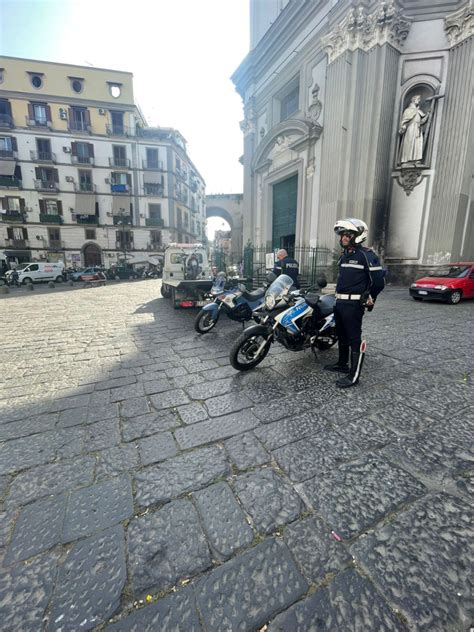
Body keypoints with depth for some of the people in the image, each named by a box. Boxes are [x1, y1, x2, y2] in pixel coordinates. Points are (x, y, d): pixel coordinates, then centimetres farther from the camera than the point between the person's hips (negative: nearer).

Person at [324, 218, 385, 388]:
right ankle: (342, 364, 33)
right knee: (341, 335, 17)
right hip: (340, 302, 9)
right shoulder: (344, 256, 15)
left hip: (354, 304, -9)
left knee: (355, 339, -5)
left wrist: (368, 299, -2)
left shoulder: (366, 255, -11)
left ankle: (354, 375, 1)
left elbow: (378, 281, -11)